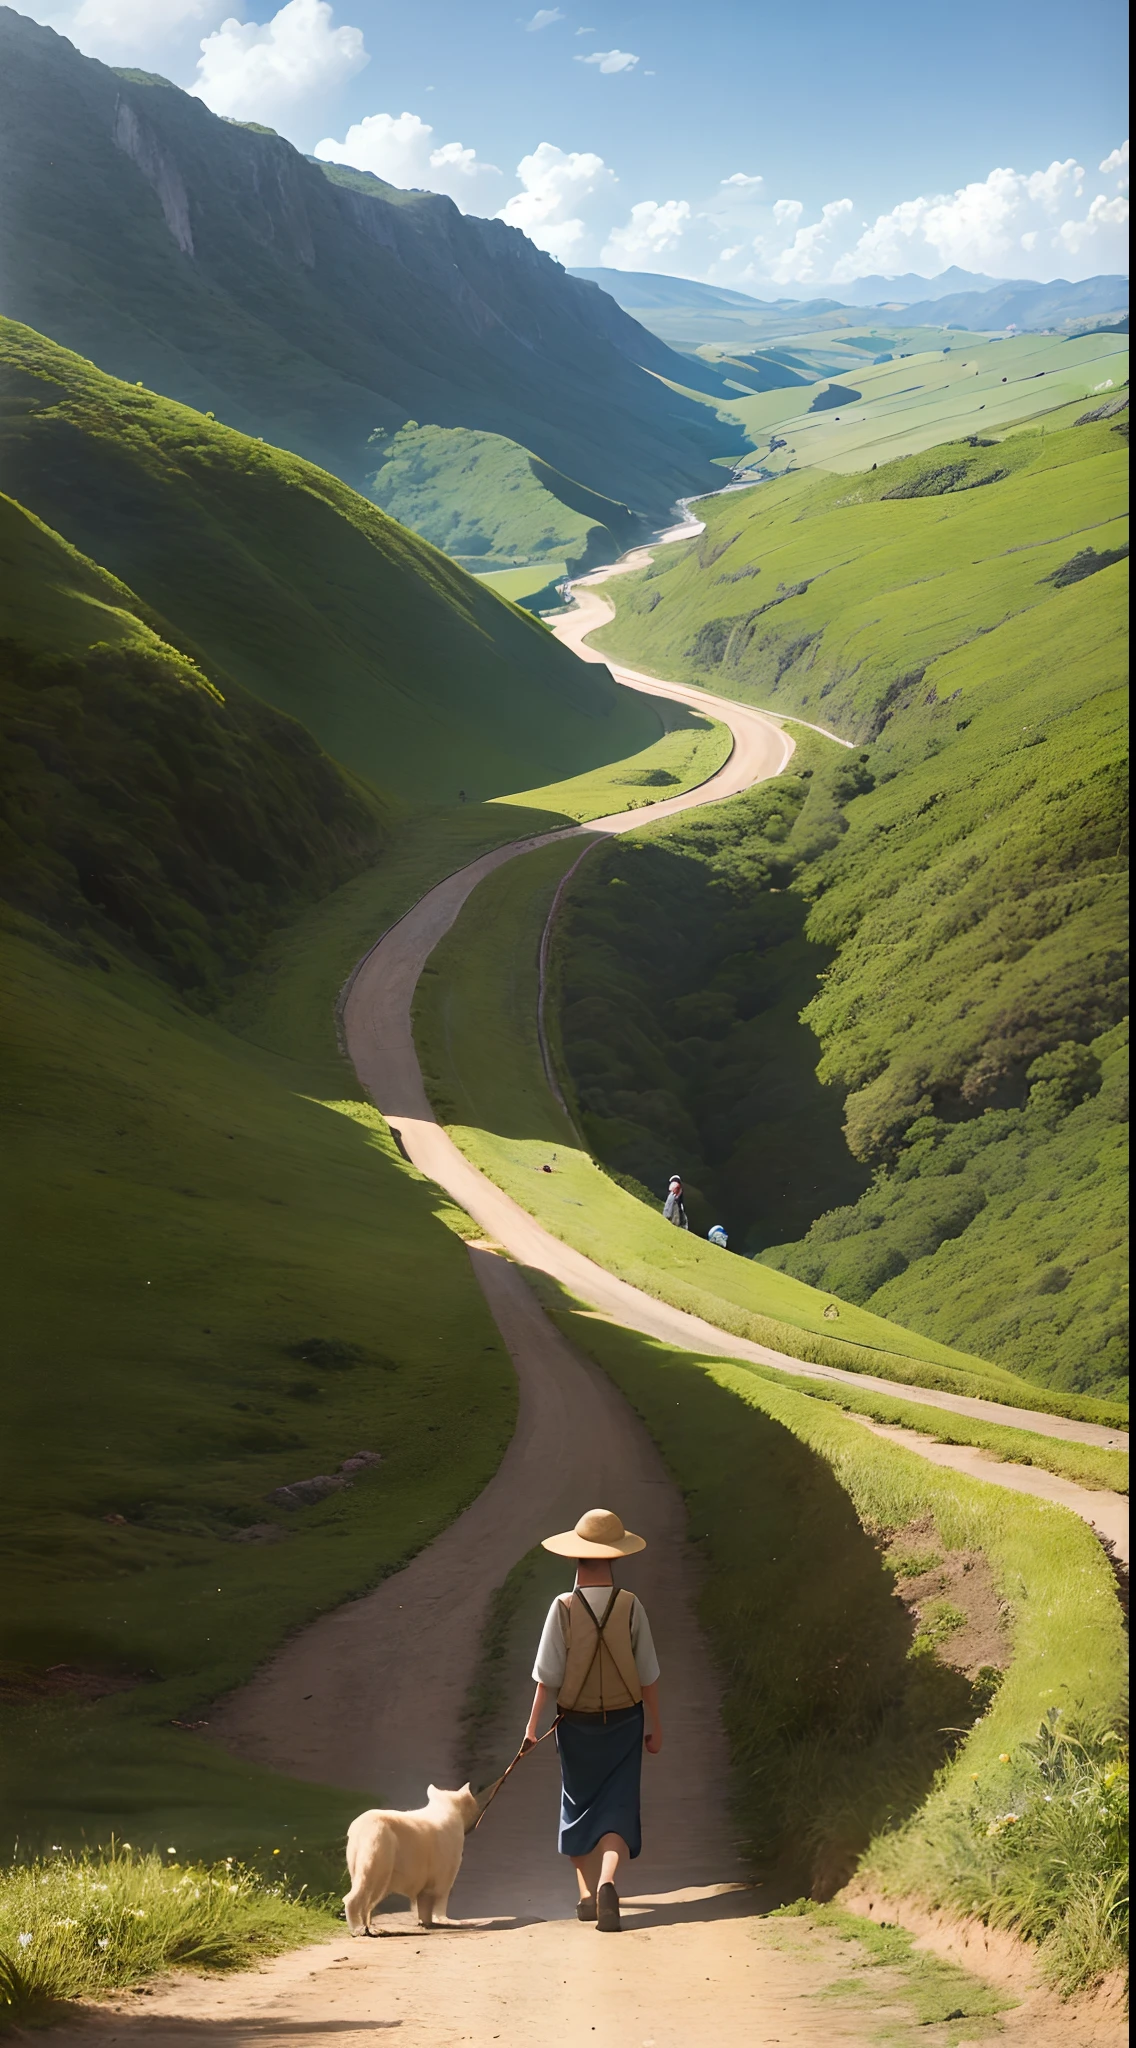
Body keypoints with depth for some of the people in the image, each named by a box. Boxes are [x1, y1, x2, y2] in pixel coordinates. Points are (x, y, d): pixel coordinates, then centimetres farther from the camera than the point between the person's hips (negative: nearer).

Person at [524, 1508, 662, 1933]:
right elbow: (648, 1675, -4)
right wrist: (655, 1725, 7)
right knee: (616, 1806, 3)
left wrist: (533, 1722, -1)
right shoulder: (630, 1606, -9)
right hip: (624, 1722, 0)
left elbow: (548, 1675, -10)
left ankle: (587, 1893, 19)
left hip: (576, 1723, 0)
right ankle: (607, 1881, -20)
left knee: (579, 1806, 17)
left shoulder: (564, 1607, -12)